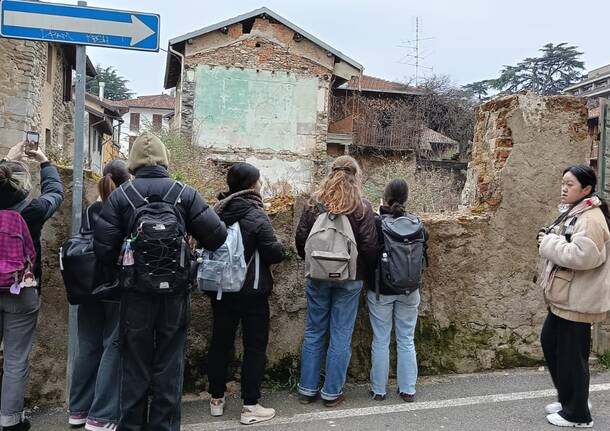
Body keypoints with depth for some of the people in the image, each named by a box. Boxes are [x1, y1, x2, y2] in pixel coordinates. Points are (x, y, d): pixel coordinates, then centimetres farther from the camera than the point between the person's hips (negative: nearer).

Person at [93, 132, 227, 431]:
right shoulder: (184, 193, -4)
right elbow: (216, 236, -10)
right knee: (169, 366, 12)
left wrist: (124, 264, 11)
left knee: (135, 365, 14)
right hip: (174, 294, 0)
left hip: (136, 293, 0)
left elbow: (103, 247, -9)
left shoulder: (121, 195, -4)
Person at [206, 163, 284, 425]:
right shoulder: (256, 216, -15)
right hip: (252, 291, -6)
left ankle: (216, 399, 25)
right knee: (255, 346, 3)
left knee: (220, 342, 14)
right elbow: (275, 254, -16)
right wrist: (280, 246, 4)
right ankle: (250, 407, 7)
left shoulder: (217, 211, 3)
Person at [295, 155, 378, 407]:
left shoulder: (314, 203, -2)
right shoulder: (362, 208, -9)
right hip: (349, 279, -2)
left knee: (314, 332, 13)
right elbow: (370, 247, -11)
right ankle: (332, 393, 17)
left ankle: (307, 389, 21)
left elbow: (300, 239, -1)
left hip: (318, 276, 2)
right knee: (340, 336, 8)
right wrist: (366, 273, 6)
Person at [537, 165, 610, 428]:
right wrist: (549, 241, 3)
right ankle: (569, 399, 33)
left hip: (578, 300, -11)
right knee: (550, 343, 18)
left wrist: (549, 243, -20)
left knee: (571, 354, 0)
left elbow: (582, 255, -30)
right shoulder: (573, 213, 14)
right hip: (564, 296, 11)